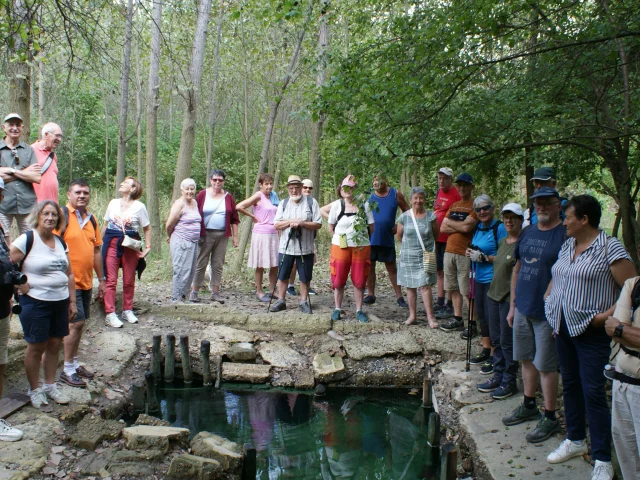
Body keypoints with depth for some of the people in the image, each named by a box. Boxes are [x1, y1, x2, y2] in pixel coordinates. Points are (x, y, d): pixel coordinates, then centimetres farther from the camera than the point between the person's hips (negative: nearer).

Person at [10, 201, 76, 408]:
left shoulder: (60, 242, 8)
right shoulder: (26, 240, -11)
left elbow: (69, 274, 13)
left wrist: (72, 301, 11)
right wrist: (21, 284, -12)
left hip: (60, 302, 6)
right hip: (35, 303, -6)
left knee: (54, 344, 12)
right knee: (36, 347, 4)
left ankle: (50, 385, 27)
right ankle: (34, 390, 19)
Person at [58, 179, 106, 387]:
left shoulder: (91, 218, 11)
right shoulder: (62, 216, -11)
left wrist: (102, 279, 17)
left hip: (87, 282, 7)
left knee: (79, 323, 14)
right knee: (76, 323, -6)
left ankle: (74, 363, 27)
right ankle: (67, 370, 7)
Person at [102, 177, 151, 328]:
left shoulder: (139, 207, -1)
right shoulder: (113, 203, 9)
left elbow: (147, 228, 3)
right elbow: (106, 224, 16)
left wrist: (147, 247, -4)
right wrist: (100, 242, 11)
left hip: (130, 246, -2)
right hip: (111, 243, 2)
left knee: (129, 281, 8)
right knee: (111, 280, -4)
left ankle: (128, 310, 22)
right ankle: (110, 314, -3)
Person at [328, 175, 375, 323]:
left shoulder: (364, 205, -1)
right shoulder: (336, 205, 0)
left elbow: (371, 227, 4)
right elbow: (331, 227, 8)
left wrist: (361, 238, 7)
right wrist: (338, 239, 4)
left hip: (361, 247, 0)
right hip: (340, 247, 0)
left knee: (359, 281, 5)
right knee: (338, 279, 4)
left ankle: (359, 311, 15)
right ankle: (337, 309, 16)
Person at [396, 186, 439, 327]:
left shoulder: (431, 216, -4)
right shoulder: (404, 217, -2)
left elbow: (436, 234, 9)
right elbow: (399, 236, 11)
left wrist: (426, 243, 11)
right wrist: (410, 245, 12)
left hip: (426, 256, -2)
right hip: (408, 256, 2)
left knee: (425, 286, -9)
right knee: (410, 287, 8)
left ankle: (430, 317, -3)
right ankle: (412, 315, 19)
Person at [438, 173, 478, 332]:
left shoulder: (475, 206, -5)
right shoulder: (453, 206, 16)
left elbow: (467, 227, -18)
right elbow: (443, 228, 9)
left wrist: (450, 222, -2)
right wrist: (460, 226, -7)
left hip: (465, 253, -7)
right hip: (449, 251, 7)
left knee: (468, 290, -4)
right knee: (454, 288, 12)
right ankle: (457, 320, 21)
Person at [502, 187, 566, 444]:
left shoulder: (566, 235, -13)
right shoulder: (527, 233, 8)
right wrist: (512, 305, 14)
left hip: (547, 313, -6)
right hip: (522, 309, 7)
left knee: (546, 365, 2)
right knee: (527, 359, 17)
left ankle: (550, 418, 15)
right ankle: (529, 406, 34)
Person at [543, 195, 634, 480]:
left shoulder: (610, 248, -13)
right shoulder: (567, 246, 10)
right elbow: (555, 280, 23)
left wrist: (606, 316, -20)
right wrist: (549, 305, 10)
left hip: (591, 332, -7)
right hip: (563, 327, 7)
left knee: (593, 393, -4)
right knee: (570, 386, 17)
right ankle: (575, 441, 33)